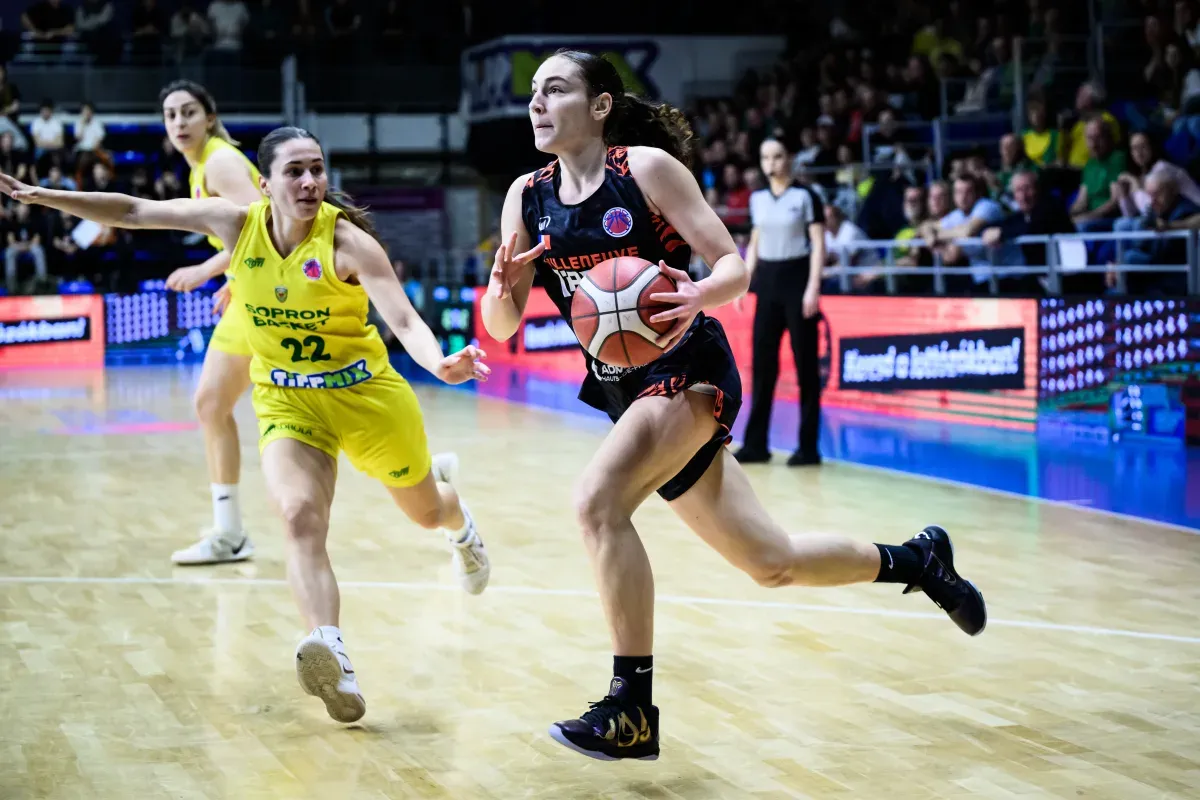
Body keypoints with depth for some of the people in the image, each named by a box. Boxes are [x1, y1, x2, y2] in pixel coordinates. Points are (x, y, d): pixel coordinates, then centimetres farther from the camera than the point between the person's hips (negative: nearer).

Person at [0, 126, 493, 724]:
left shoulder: (348, 241, -21)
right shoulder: (237, 223, -10)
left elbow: (404, 320, -30)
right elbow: (133, 212, -4)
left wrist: (437, 363, -51)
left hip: (366, 394, -1)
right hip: (286, 401, 2)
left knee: (427, 512, 17)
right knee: (300, 518, -25)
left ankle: (453, 504, 57)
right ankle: (333, 663, -39)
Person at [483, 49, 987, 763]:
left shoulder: (647, 166, -10)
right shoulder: (528, 197, 4)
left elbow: (734, 266, -10)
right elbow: (501, 325, 1)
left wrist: (699, 296, -31)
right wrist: (503, 284, -21)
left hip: (690, 373, -6)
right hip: (626, 392, 6)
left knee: (598, 499, -29)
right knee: (772, 562, 12)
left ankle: (632, 709, -20)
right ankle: (914, 558, 36)